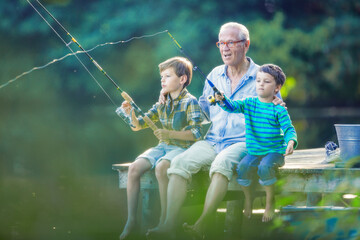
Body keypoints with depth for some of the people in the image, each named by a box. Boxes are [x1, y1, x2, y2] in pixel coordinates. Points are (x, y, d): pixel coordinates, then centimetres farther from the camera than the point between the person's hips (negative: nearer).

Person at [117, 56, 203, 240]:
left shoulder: (189, 102, -7)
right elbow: (139, 125, 16)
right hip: (163, 147, 7)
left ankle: (164, 220, -24)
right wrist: (132, 114, -5)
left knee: (161, 168, -36)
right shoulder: (162, 104, 14)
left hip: (182, 147, -7)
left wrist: (170, 133, -25)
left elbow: (196, 134, -16)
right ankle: (131, 219, -11)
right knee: (134, 168, -17)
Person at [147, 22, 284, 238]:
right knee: (180, 162, -24)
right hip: (212, 141, 5)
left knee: (222, 163, -38)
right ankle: (170, 223, -31)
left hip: (243, 143, -5)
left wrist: (277, 107, -16)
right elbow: (202, 109, 28)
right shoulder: (214, 75, 18)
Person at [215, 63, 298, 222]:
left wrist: (291, 142, -31)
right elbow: (233, 106, -6)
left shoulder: (278, 109, -3)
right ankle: (247, 198, 0)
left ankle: (270, 201, -9)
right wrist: (222, 100, -28)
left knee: (264, 167, -33)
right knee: (243, 167, -25)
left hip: (274, 151, -3)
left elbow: (289, 129, -9)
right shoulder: (249, 103, 8)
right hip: (253, 151, 3)